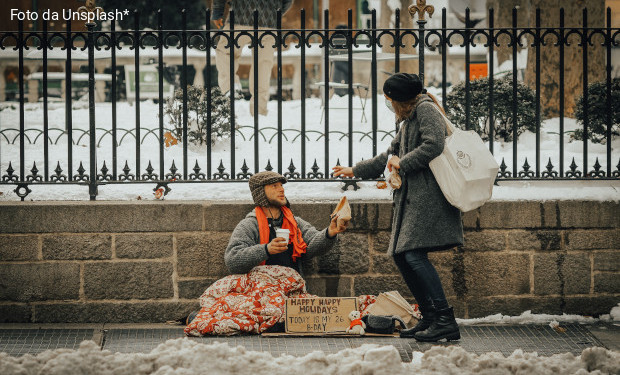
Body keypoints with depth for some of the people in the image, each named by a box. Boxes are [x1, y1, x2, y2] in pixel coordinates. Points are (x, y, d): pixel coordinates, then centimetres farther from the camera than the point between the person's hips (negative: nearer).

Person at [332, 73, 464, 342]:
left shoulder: (426, 109, -4)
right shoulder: (408, 120, 27)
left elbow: (434, 145, -19)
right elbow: (391, 155, 37)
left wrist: (402, 163, -9)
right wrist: (355, 171, 41)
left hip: (428, 195, -10)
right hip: (411, 197, 10)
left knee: (415, 255, -19)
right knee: (401, 255, 5)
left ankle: (446, 321, -21)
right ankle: (429, 318, 9)